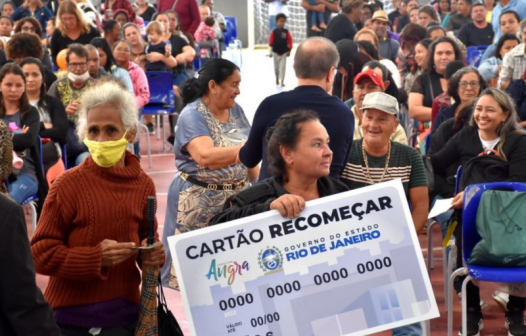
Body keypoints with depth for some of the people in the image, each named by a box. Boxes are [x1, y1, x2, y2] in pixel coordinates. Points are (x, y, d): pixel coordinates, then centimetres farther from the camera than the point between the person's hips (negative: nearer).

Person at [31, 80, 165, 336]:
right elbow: (40, 253, -10)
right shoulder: (68, 185, -10)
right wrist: (96, 257, -21)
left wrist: (152, 254, -5)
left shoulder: (143, 184, 2)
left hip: (125, 314, 4)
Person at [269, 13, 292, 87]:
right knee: (276, 66, 15)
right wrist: (271, 48, -21)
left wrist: (289, 50, -4)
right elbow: (271, 41, -9)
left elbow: (290, 41, -2)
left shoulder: (286, 32, -6)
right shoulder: (274, 32, -8)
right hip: (276, 52, 1)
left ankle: (282, 81, -1)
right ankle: (277, 78, 36)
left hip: (284, 52, 0)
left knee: (283, 67, -5)